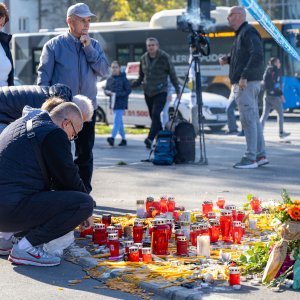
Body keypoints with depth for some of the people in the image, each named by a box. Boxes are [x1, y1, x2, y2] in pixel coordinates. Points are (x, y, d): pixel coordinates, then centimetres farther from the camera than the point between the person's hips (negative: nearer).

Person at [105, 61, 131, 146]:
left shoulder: (123, 79, -6)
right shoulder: (110, 79, 10)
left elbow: (128, 90, -9)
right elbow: (106, 89, 16)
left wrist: (116, 94, -17)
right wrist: (108, 92, -8)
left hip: (121, 103, -6)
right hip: (113, 103, 6)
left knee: (117, 120, -17)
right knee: (119, 122, 12)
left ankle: (112, 137, -27)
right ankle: (123, 139, 20)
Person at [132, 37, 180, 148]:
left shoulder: (164, 57, -5)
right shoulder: (144, 58, 9)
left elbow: (172, 74, -1)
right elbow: (141, 77, 17)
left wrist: (177, 89, -3)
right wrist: (130, 85, 6)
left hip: (160, 92, -5)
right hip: (148, 92, 5)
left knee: (156, 114, -19)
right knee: (153, 115, 5)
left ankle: (150, 138, -27)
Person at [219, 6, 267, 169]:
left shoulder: (248, 32, -11)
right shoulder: (240, 34, 20)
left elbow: (257, 56, -23)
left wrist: (244, 76, -25)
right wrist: (227, 59, 9)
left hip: (247, 83, -10)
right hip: (241, 84, 10)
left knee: (248, 119, -10)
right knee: (253, 119, 11)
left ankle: (250, 158, -10)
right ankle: (260, 155, 14)